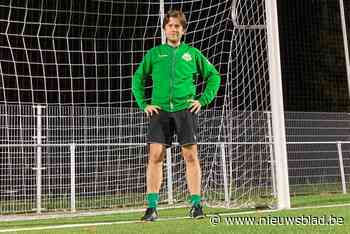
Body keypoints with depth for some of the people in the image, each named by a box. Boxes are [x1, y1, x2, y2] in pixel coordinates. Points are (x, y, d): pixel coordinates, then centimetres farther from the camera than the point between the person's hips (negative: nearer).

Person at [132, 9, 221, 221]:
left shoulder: (192, 53, 11)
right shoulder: (154, 53, 11)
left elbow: (214, 76, 16)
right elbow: (138, 79, 16)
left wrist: (203, 100, 5)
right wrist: (144, 104, 6)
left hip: (185, 109, 0)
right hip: (160, 110, 0)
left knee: (191, 156, -2)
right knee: (155, 156, -7)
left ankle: (196, 204, 7)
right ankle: (152, 207, -2)